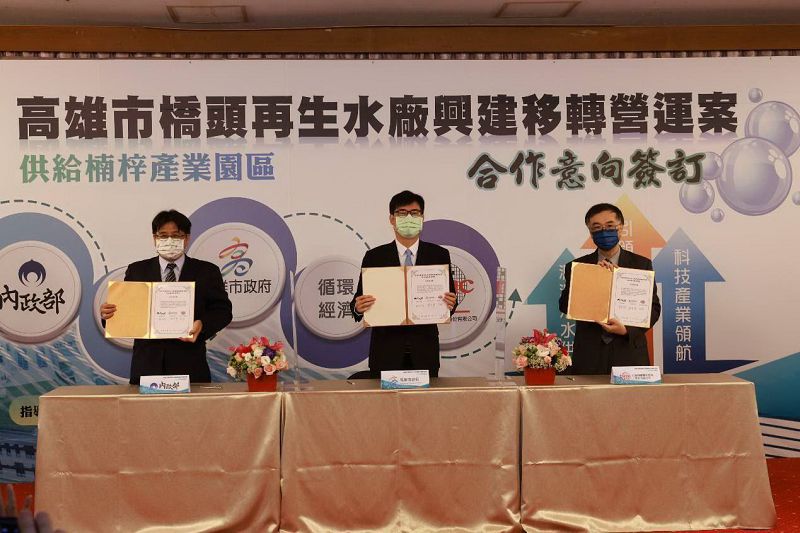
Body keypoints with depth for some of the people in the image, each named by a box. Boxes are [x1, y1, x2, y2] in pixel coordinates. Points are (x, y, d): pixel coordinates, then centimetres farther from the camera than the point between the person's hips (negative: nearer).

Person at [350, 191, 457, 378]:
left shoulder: (439, 255, 6)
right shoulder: (374, 257, 4)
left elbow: (450, 299, 8)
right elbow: (360, 298, 4)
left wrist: (450, 304, -14)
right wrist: (358, 307, -18)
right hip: (386, 351, -1)